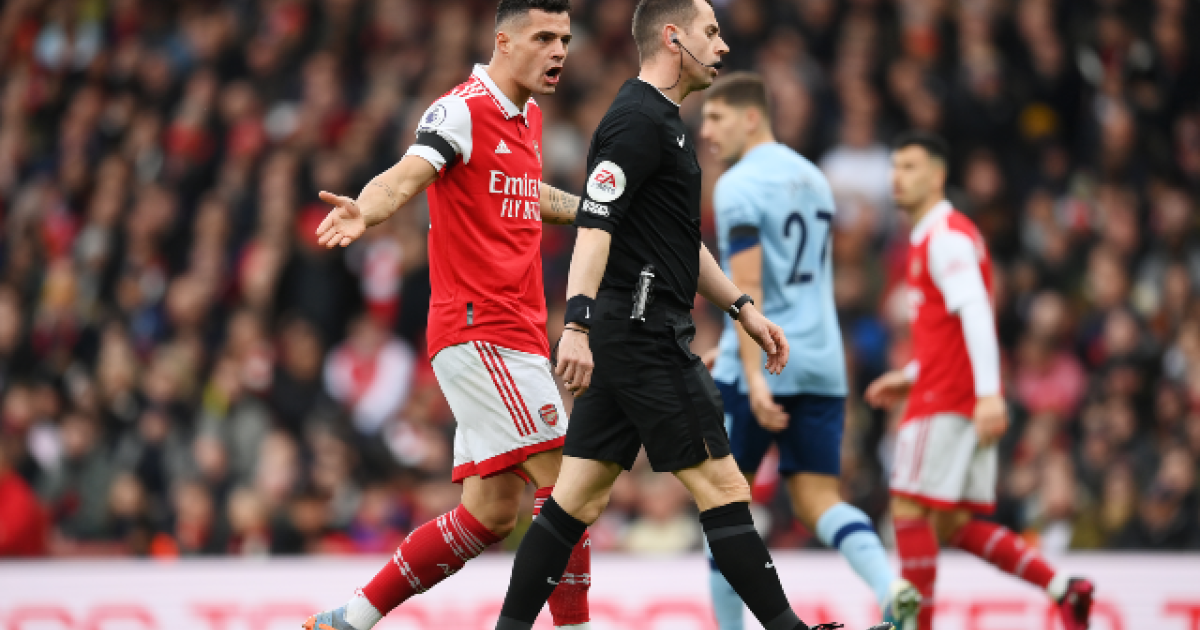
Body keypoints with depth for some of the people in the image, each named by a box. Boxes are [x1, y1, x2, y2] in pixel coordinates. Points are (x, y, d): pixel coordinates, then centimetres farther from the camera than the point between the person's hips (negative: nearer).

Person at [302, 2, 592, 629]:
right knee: (563, 475, -14)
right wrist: (365, 210, -48)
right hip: (480, 332, -9)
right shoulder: (462, 109, -10)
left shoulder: (528, 118, 17)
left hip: (515, 336, 9)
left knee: (490, 513, 5)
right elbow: (407, 175, -27)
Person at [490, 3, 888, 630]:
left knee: (580, 496, 6)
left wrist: (741, 308, 27)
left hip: (625, 336, 10)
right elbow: (594, 223, -24)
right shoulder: (639, 120, -13)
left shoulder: (659, 119, 20)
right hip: (646, 333, -10)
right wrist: (577, 324, -32)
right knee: (721, 484, -6)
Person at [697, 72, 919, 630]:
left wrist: (753, 375, -24)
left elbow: (747, 287, -18)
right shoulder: (812, 179, 18)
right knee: (818, 499, 1)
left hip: (762, 363, -7)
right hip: (821, 364, 7)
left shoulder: (739, 187, -9)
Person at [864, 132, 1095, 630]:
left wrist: (989, 393, -30)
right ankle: (1063, 588, 0)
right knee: (954, 524, 6)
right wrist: (910, 379, 24)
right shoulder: (928, 238, 22)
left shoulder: (946, 236, -10)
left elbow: (976, 314, -21)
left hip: (945, 400, -10)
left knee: (909, 511, -7)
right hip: (957, 398, 10)